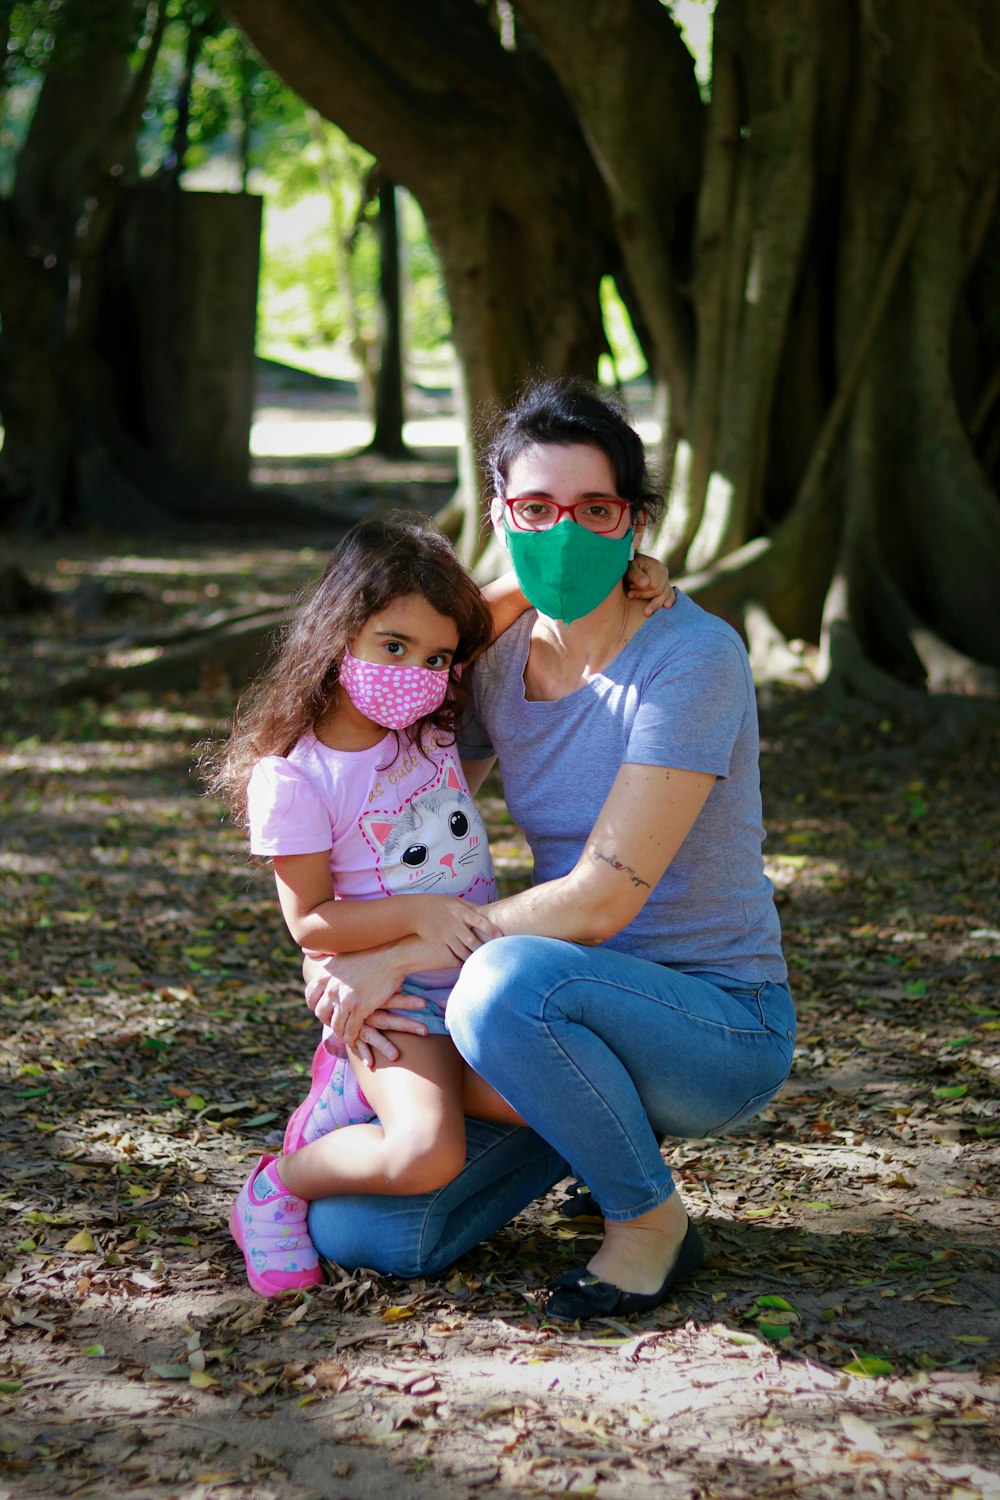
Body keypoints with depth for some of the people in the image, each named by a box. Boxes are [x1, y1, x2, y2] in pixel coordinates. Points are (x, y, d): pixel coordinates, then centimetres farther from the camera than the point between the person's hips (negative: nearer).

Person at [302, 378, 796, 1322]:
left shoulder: (691, 658, -18)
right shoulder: (498, 659, 2)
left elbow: (603, 899, -24)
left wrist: (400, 957, -20)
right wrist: (335, 946, -6)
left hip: (723, 1028, -6)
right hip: (576, 1026, 6)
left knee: (507, 982, -37)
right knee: (354, 1232, -6)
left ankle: (652, 1222, -11)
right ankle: (598, 1119, 17)